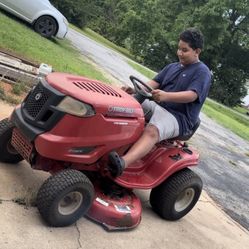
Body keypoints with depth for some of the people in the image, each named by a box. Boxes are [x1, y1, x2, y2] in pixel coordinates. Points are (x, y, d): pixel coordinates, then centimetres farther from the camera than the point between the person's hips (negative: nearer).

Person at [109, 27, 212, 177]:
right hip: (157, 105, 8)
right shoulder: (172, 67, 19)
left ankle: (122, 163, -59)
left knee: (152, 131, -37)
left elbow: (191, 95, -20)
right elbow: (154, 83, 10)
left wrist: (166, 96, -38)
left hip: (179, 118, -8)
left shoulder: (202, 72, -4)